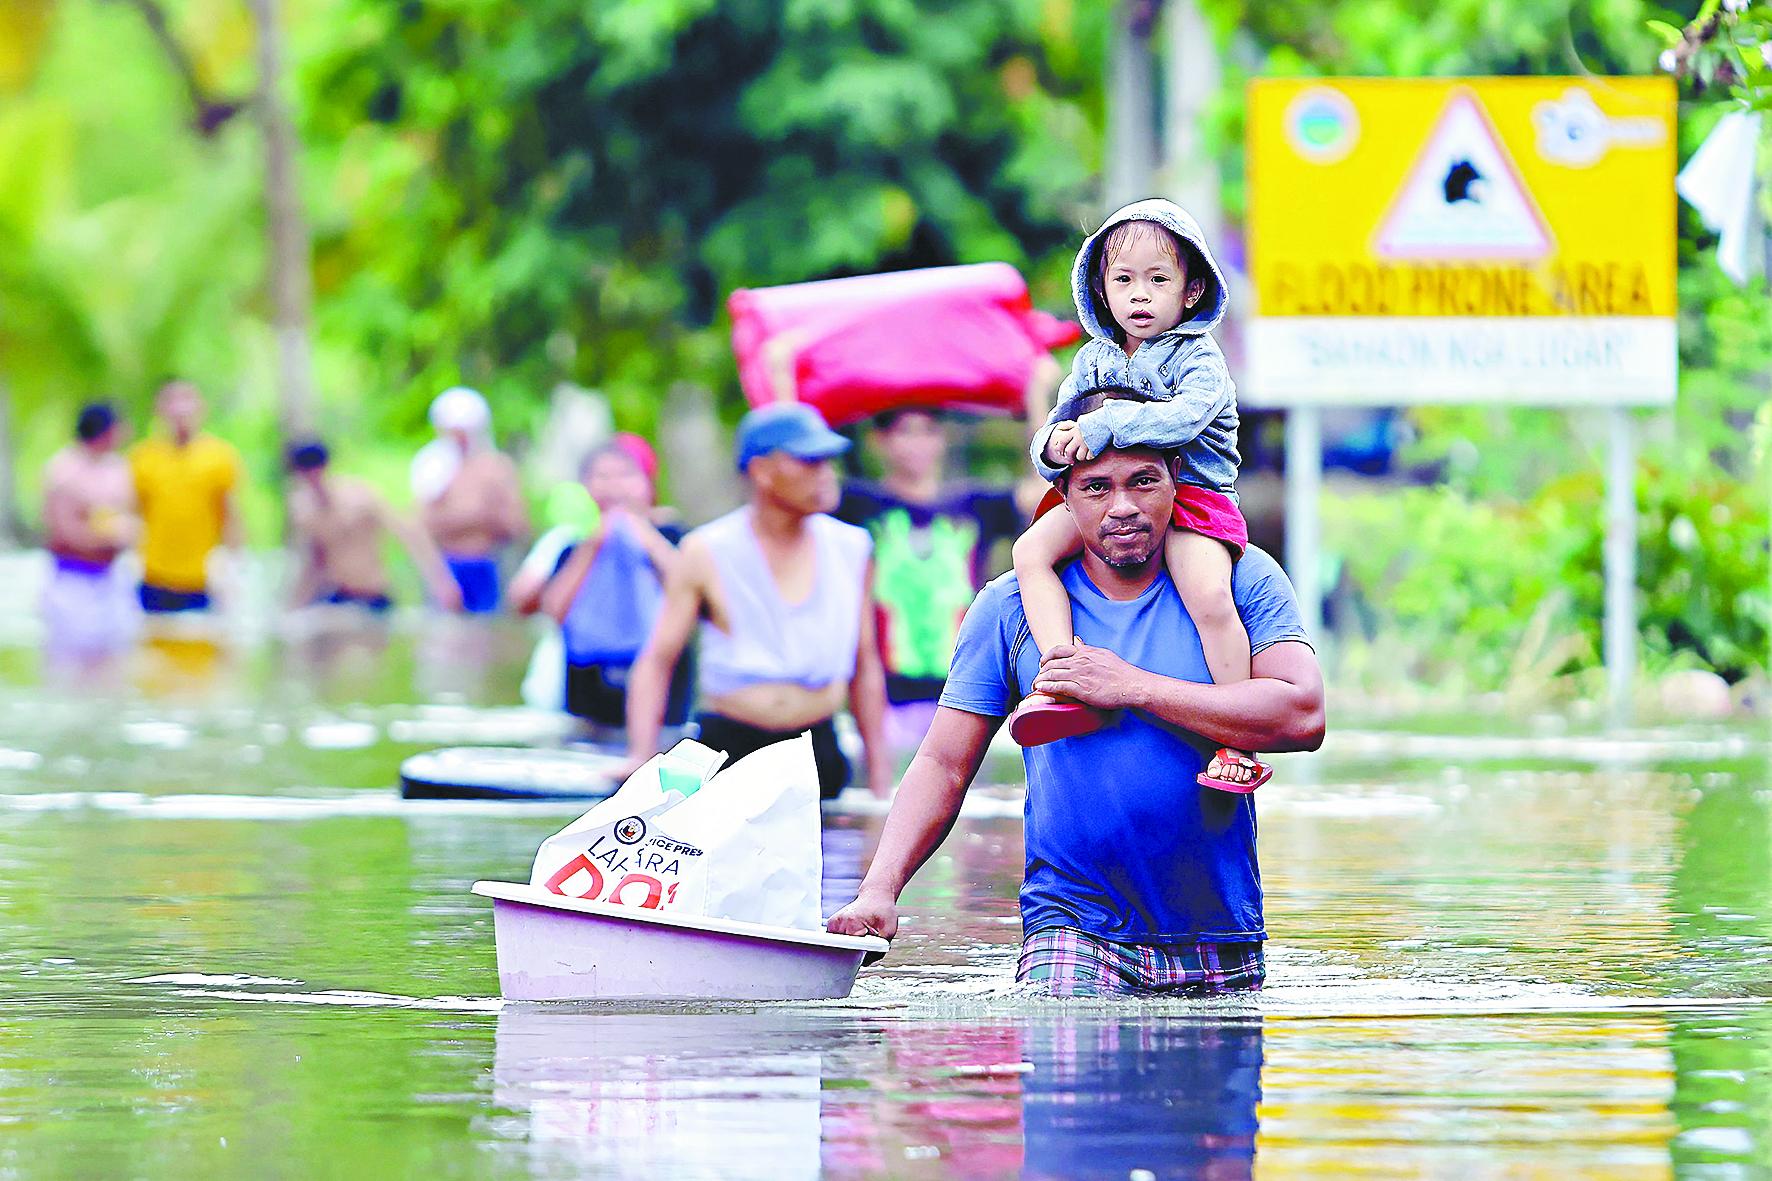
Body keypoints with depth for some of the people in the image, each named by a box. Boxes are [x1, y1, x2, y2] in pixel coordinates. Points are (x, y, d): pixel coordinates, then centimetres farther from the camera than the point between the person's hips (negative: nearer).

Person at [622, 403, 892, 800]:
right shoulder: (707, 554, -2)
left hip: (818, 751, 3)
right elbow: (657, 660, -1)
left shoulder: (851, 549, 7)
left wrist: (880, 779, 13)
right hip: (729, 747, -3)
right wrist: (641, 756, -15)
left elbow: (866, 667, 15)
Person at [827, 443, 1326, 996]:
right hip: (1073, 930, -2)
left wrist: (1134, 687, -15)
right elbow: (943, 765, 5)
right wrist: (879, 889, -11)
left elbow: (1302, 717, -13)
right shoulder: (1011, 606, 4)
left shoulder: (1243, 579, 2)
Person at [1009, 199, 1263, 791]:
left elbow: (1187, 416, -22)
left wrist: (1101, 426, -28)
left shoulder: (1199, 358, -2)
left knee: (1211, 598, -29)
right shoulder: (1093, 360, 14)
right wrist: (1055, 444, -14)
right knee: (1032, 549, -19)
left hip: (1190, 496, -5)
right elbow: (1050, 439, 13)